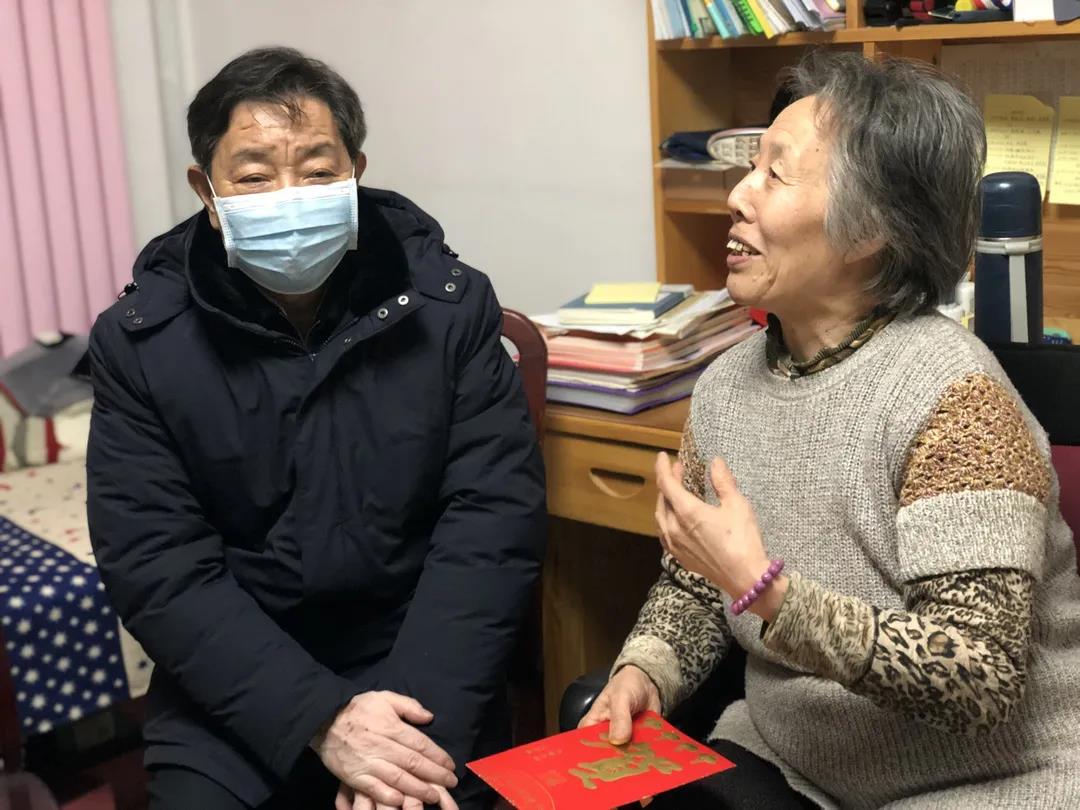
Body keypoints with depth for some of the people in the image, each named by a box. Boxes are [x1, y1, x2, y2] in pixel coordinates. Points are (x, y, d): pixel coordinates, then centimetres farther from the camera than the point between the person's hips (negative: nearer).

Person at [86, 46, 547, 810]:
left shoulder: (449, 304, -6)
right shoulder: (140, 341, -6)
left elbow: (494, 516, -10)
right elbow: (156, 564, -10)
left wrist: (425, 718, -21)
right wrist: (319, 719, -20)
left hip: (420, 669, 0)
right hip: (233, 688, 1)